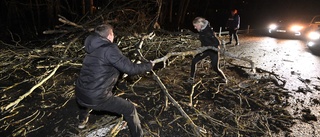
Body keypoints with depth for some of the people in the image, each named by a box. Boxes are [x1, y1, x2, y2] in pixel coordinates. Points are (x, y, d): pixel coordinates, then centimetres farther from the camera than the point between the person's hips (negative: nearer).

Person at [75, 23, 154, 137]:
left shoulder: (94, 48, 10)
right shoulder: (109, 49, -15)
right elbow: (130, 69, -18)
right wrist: (149, 65, -2)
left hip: (80, 94, 9)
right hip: (96, 98, -8)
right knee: (130, 109, 5)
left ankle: (82, 120, 64)